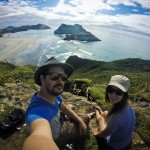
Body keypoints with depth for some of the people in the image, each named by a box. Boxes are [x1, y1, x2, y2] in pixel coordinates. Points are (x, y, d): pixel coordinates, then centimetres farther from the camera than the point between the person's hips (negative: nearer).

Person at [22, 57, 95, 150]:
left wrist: (80, 120, -2)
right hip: (55, 140, -5)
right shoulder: (37, 110, -45)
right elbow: (40, 135, -68)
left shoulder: (54, 95, -20)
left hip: (61, 128, 5)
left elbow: (64, 108, 1)